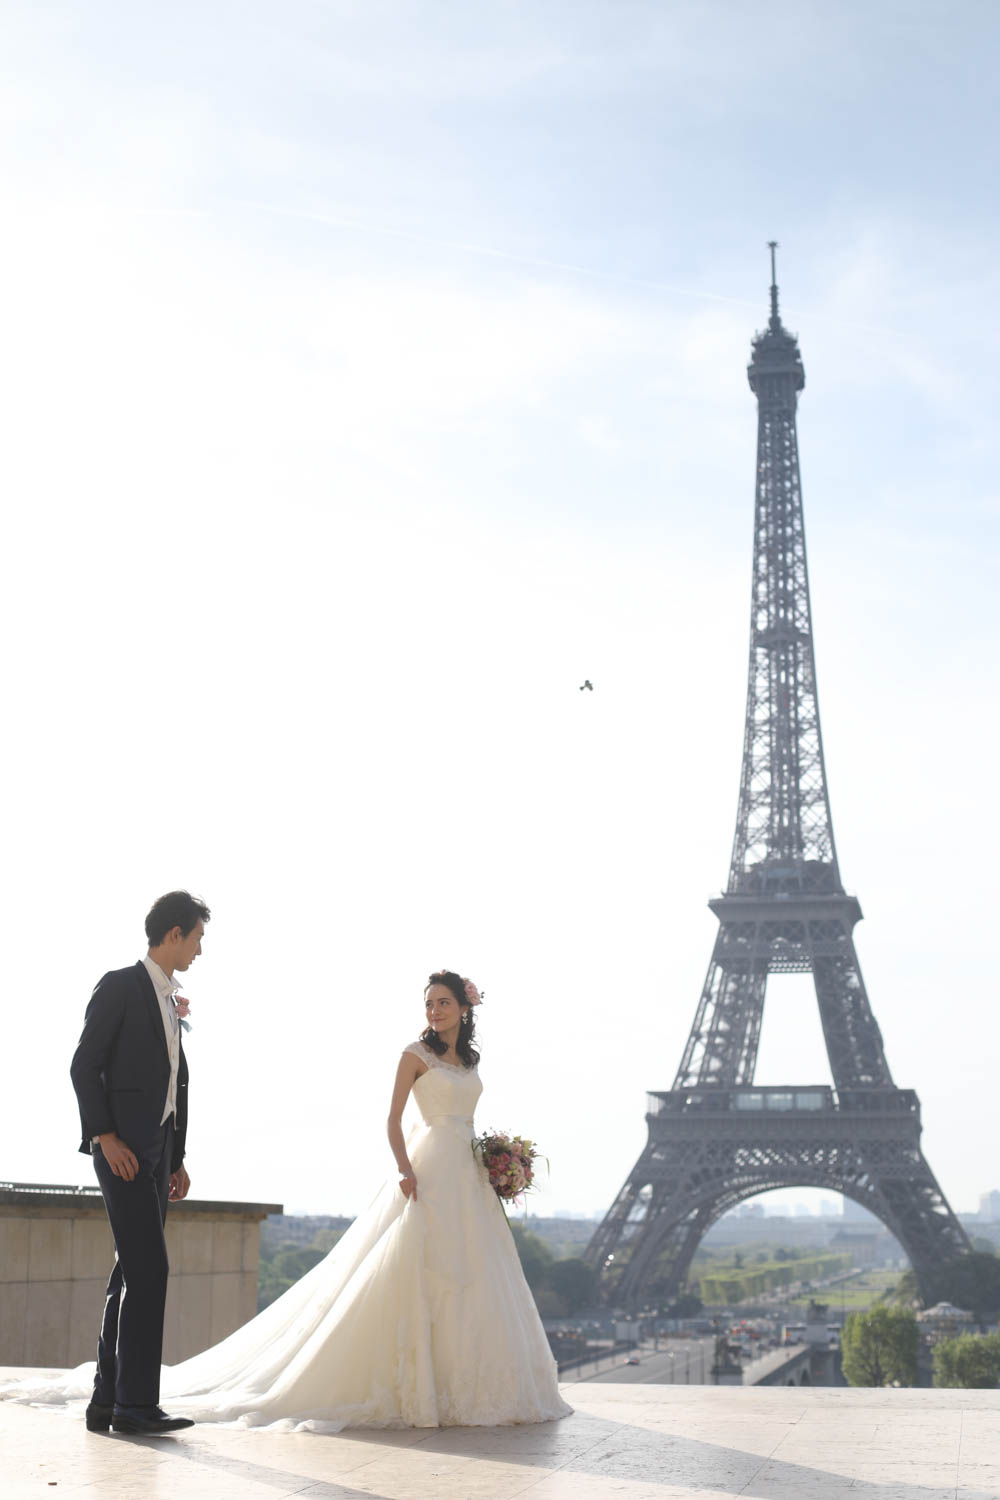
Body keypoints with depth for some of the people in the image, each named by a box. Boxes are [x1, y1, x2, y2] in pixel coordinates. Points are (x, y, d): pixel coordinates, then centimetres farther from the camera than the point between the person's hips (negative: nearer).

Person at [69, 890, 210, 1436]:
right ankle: (136, 1400, -10)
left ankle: (107, 1401, 12)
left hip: (157, 1149, 9)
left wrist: (177, 1159, 18)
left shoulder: (169, 1002, 21)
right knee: (148, 1271, -13)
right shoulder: (120, 986, -4)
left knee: (132, 1275, 8)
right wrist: (106, 1137, -17)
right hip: (122, 1146, -9)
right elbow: (84, 1066, -9)